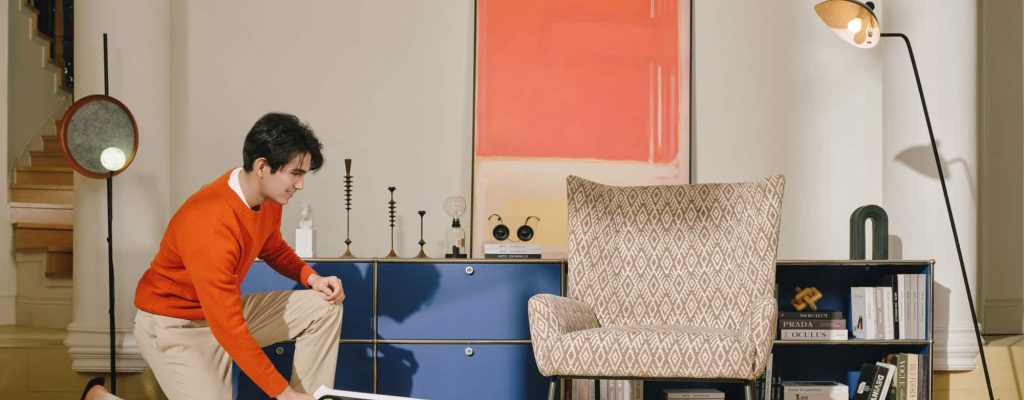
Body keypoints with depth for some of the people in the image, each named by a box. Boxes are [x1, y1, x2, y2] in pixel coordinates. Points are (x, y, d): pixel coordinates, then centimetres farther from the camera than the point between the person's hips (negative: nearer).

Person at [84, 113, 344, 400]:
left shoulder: (269, 195, -7)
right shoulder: (210, 225, -34)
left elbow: (274, 249, 17)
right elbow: (229, 329, -33)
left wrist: (310, 277, -4)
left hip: (225, 308, 8)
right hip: (175, 325, -8)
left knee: (325, 307, -5)